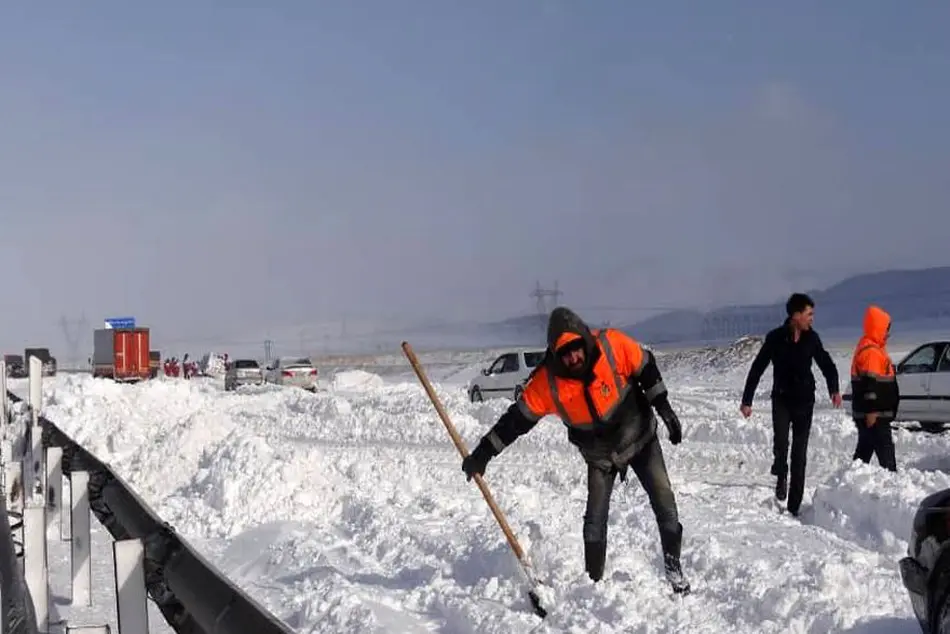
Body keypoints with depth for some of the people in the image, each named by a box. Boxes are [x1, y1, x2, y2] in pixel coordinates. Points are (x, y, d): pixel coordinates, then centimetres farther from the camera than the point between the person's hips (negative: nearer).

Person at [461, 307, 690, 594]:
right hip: (599, 455, 0)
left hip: (640, 437, 0)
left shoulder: (612, 345, -26)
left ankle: (673, 568, 12)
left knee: (663, 500, -4)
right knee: (595, 519, -6)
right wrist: (483, 454, -20)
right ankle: (594, 581, 9)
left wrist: (665, 409, -10)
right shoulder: (547, 382, -24)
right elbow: (517, 419, -17)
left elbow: (646, 369, -9)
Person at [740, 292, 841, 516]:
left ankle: (794, 506, 8)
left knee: (800, 454, 3)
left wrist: (834, 389, -4)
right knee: (781, 441, -24)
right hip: (781, 399, -2)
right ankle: (780, 476, 5)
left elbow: (826, 364, 11)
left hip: (804, 401, 2)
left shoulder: (811, 338, -1)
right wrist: (747, 400, -5)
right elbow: (757, 370, -4)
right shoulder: (775, 338, -9)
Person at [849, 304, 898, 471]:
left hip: (871, 413, 11)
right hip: (874, 414, -11)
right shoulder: (871, 351, -16)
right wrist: (871, 411, -25)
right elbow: (870, 383, -22)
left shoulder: (873, 348, 19)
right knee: (885, 449, -11)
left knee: (865, 449, 13)